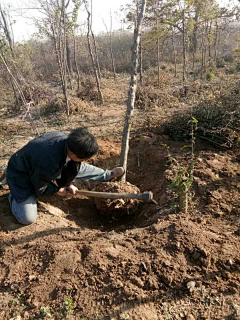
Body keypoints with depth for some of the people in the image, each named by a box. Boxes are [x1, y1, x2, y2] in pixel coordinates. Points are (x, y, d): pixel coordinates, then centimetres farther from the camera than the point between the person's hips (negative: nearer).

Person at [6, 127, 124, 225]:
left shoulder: (68, 140, -23)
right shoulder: (49, 162, -44)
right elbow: (40, 188, -22)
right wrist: (57, 189, -8)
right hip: (22, 176, -6)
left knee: (79, 168, -7)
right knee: (28, 218, -14)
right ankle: (13, 196, 12)